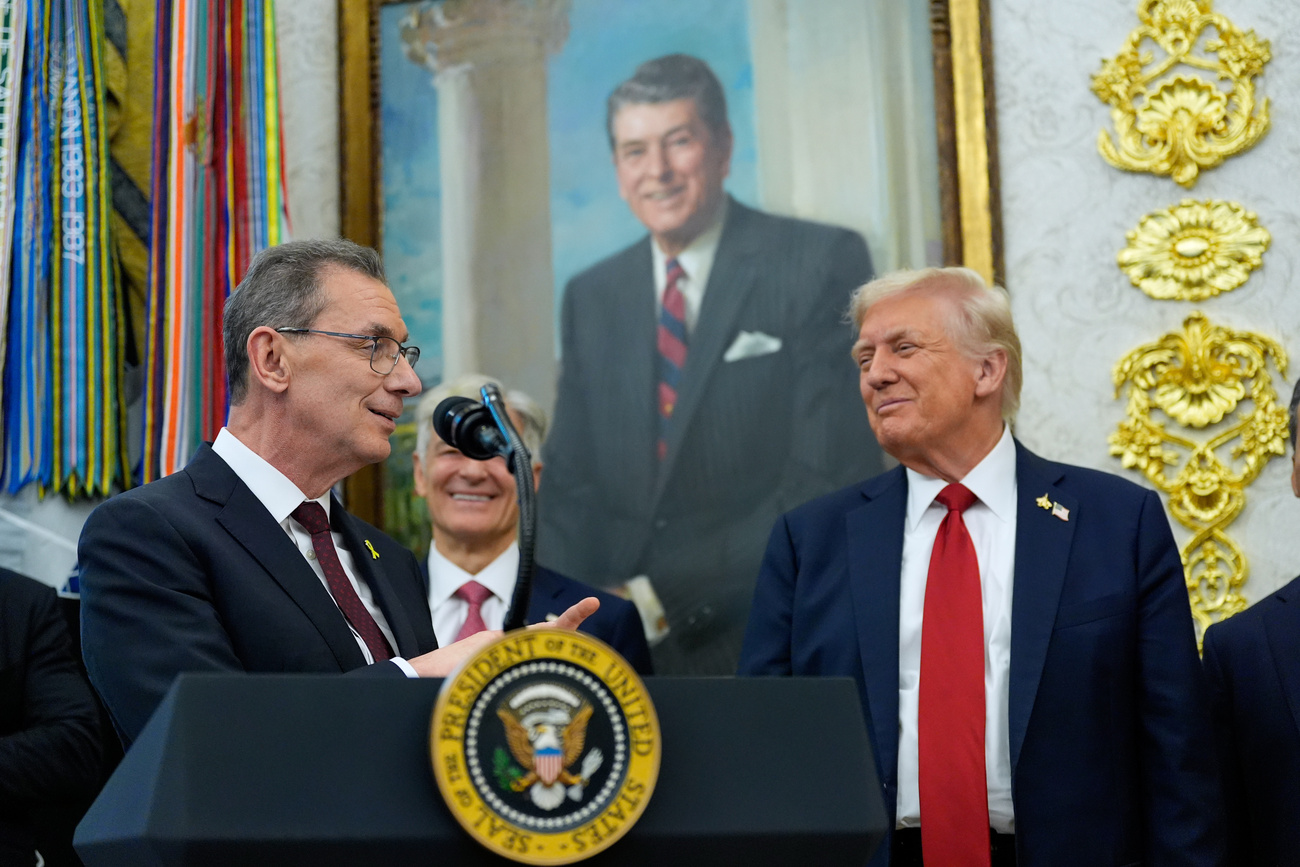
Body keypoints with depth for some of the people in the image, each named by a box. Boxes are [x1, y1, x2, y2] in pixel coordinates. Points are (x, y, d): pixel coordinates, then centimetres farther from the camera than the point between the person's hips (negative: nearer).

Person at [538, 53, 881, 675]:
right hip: (630, 644, 3)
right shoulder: (591, 298, 16)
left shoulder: (821, 265, -2)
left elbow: (830, 481, -10)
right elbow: (571, 482, 14)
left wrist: (660, 595, -14)